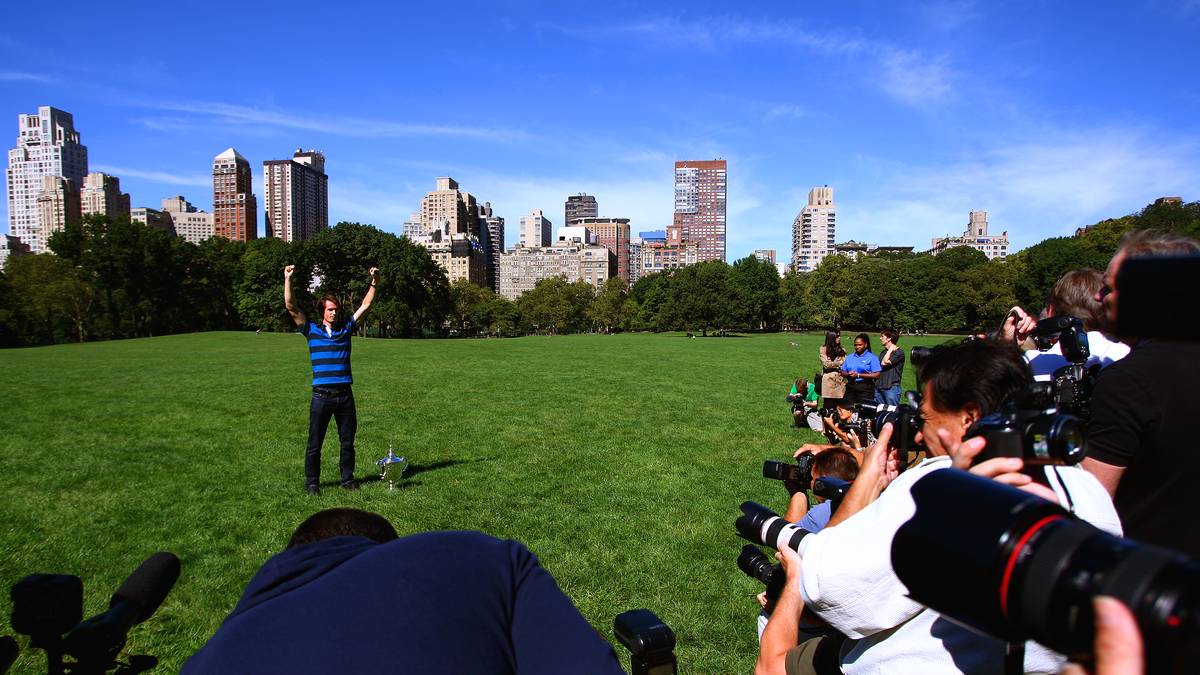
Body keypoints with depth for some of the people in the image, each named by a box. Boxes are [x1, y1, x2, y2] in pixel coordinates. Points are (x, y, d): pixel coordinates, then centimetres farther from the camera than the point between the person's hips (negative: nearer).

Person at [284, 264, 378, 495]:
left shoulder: (346, 329, 11)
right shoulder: (311, 330, 5)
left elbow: (365, 305, 13)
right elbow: (291, 306, 0)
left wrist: (374, 282, 9)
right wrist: (288, 279, -6)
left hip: (345, 395, 2)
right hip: (321, 395, -2)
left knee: (348, 442, 10)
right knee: (315, 444, 6)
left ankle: (347, 478, 23)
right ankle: (312, 482, 18)